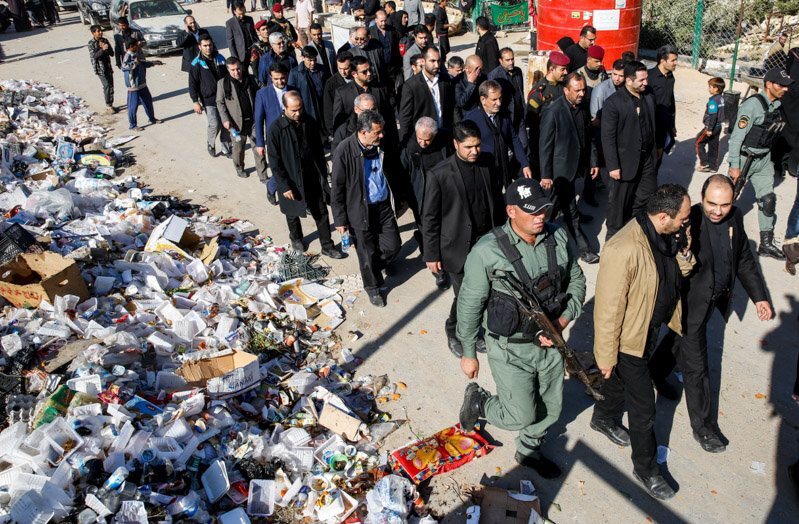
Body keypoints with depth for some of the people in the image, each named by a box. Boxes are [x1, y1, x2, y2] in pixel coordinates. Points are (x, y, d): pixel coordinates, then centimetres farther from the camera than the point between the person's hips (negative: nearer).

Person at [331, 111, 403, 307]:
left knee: (393, 245, 10)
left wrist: (399, 196, 19)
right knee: (368, 253, 11)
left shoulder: (381, 146, -6)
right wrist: (340, 219, -10)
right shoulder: (344, 151, -20)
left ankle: (377, 265, 42)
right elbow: (337, 188, -13)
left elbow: (392, 171, 12)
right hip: (361, 210, -4)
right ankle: (372, 287, 35)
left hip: (384, 206, 4)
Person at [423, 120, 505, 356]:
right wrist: (431, 255, -6)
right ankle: (454, 333, 32)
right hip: (458, 247, -4)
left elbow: (497, 203, 11)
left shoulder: (487, 166, -1)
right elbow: (429, 218, -8)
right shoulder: (439, 175, -14)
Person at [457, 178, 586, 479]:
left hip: (550, 341, 5)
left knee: (551, 409, 20)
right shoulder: (487, 252, -23)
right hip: (510, 349, -5)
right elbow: (469, 306, -13)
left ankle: (529, 450, 49)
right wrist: (468, 354, -5)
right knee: (522, 416, 1)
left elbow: (577, 281, 6)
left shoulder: (558, 237, -8)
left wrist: (563, 321, -10)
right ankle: (476, 400, 31)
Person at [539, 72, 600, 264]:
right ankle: (582, 248, 9)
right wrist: (545, 175, -15)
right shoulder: (554, 112, -18)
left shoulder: (582, 109, 4)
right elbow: (545, 145, -15)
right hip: (561, 170, -7)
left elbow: (587, 138, 15)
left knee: (567, 208, 17)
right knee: (571, 212, -1)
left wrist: (594, 162, 10)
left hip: (575, 167, 7)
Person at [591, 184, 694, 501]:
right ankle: (645, 467, 29)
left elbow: (677, 273, 9)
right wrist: (606, 357, -20)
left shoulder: (665, 236, -9)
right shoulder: (624, 250, -35)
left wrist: (685, 252, -13)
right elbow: (609, 308, -28)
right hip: (628, 340, -8)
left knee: (621, 381, 30)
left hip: (650, 330, 8)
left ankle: (603, 418, 57)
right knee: (643, 407, 7)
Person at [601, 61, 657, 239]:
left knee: (649, 199, 11)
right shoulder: (613, 102, -14)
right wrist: (613, 166, -17)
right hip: (625, 161, -6)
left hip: (647, 159, 6)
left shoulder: (649, 98, 6)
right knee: (619, 201, 7)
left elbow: (652, 127, 13)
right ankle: (614, 235, 25)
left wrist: (654, 154, 12)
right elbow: (608, 137, -15)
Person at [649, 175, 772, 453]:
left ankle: (655, 375, 56)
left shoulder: (735, 217, -7)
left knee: (678, 339, 29)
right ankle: (701, 426, 23)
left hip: (716, 299, 7)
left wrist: (759, 296, 7)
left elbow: (744, 258, 7)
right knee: (696, 366, 5)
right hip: (691, 303, -7)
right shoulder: (688, 222, -28)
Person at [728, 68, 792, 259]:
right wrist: (734, 166, -20)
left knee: (768, 200, 7)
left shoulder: (776, 105, 4)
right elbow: (737, 136, -20)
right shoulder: (753, 104, -19)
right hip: (745, 159, -7)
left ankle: (766, 244, 16)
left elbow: (770, 133, 15)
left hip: (764, 160, 8)